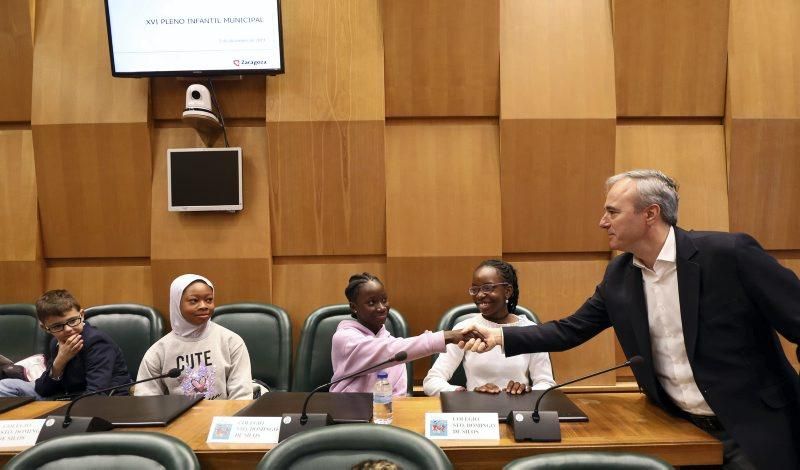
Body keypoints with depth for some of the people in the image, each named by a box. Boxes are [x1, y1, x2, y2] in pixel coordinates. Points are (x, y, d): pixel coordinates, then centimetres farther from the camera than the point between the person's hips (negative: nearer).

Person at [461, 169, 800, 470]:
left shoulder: (730, 254, -19)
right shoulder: (619, 274, -2)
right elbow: (570, 331, 2)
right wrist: (500, 336, -7)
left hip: (752, 428, -4)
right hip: (675, 424, 5)